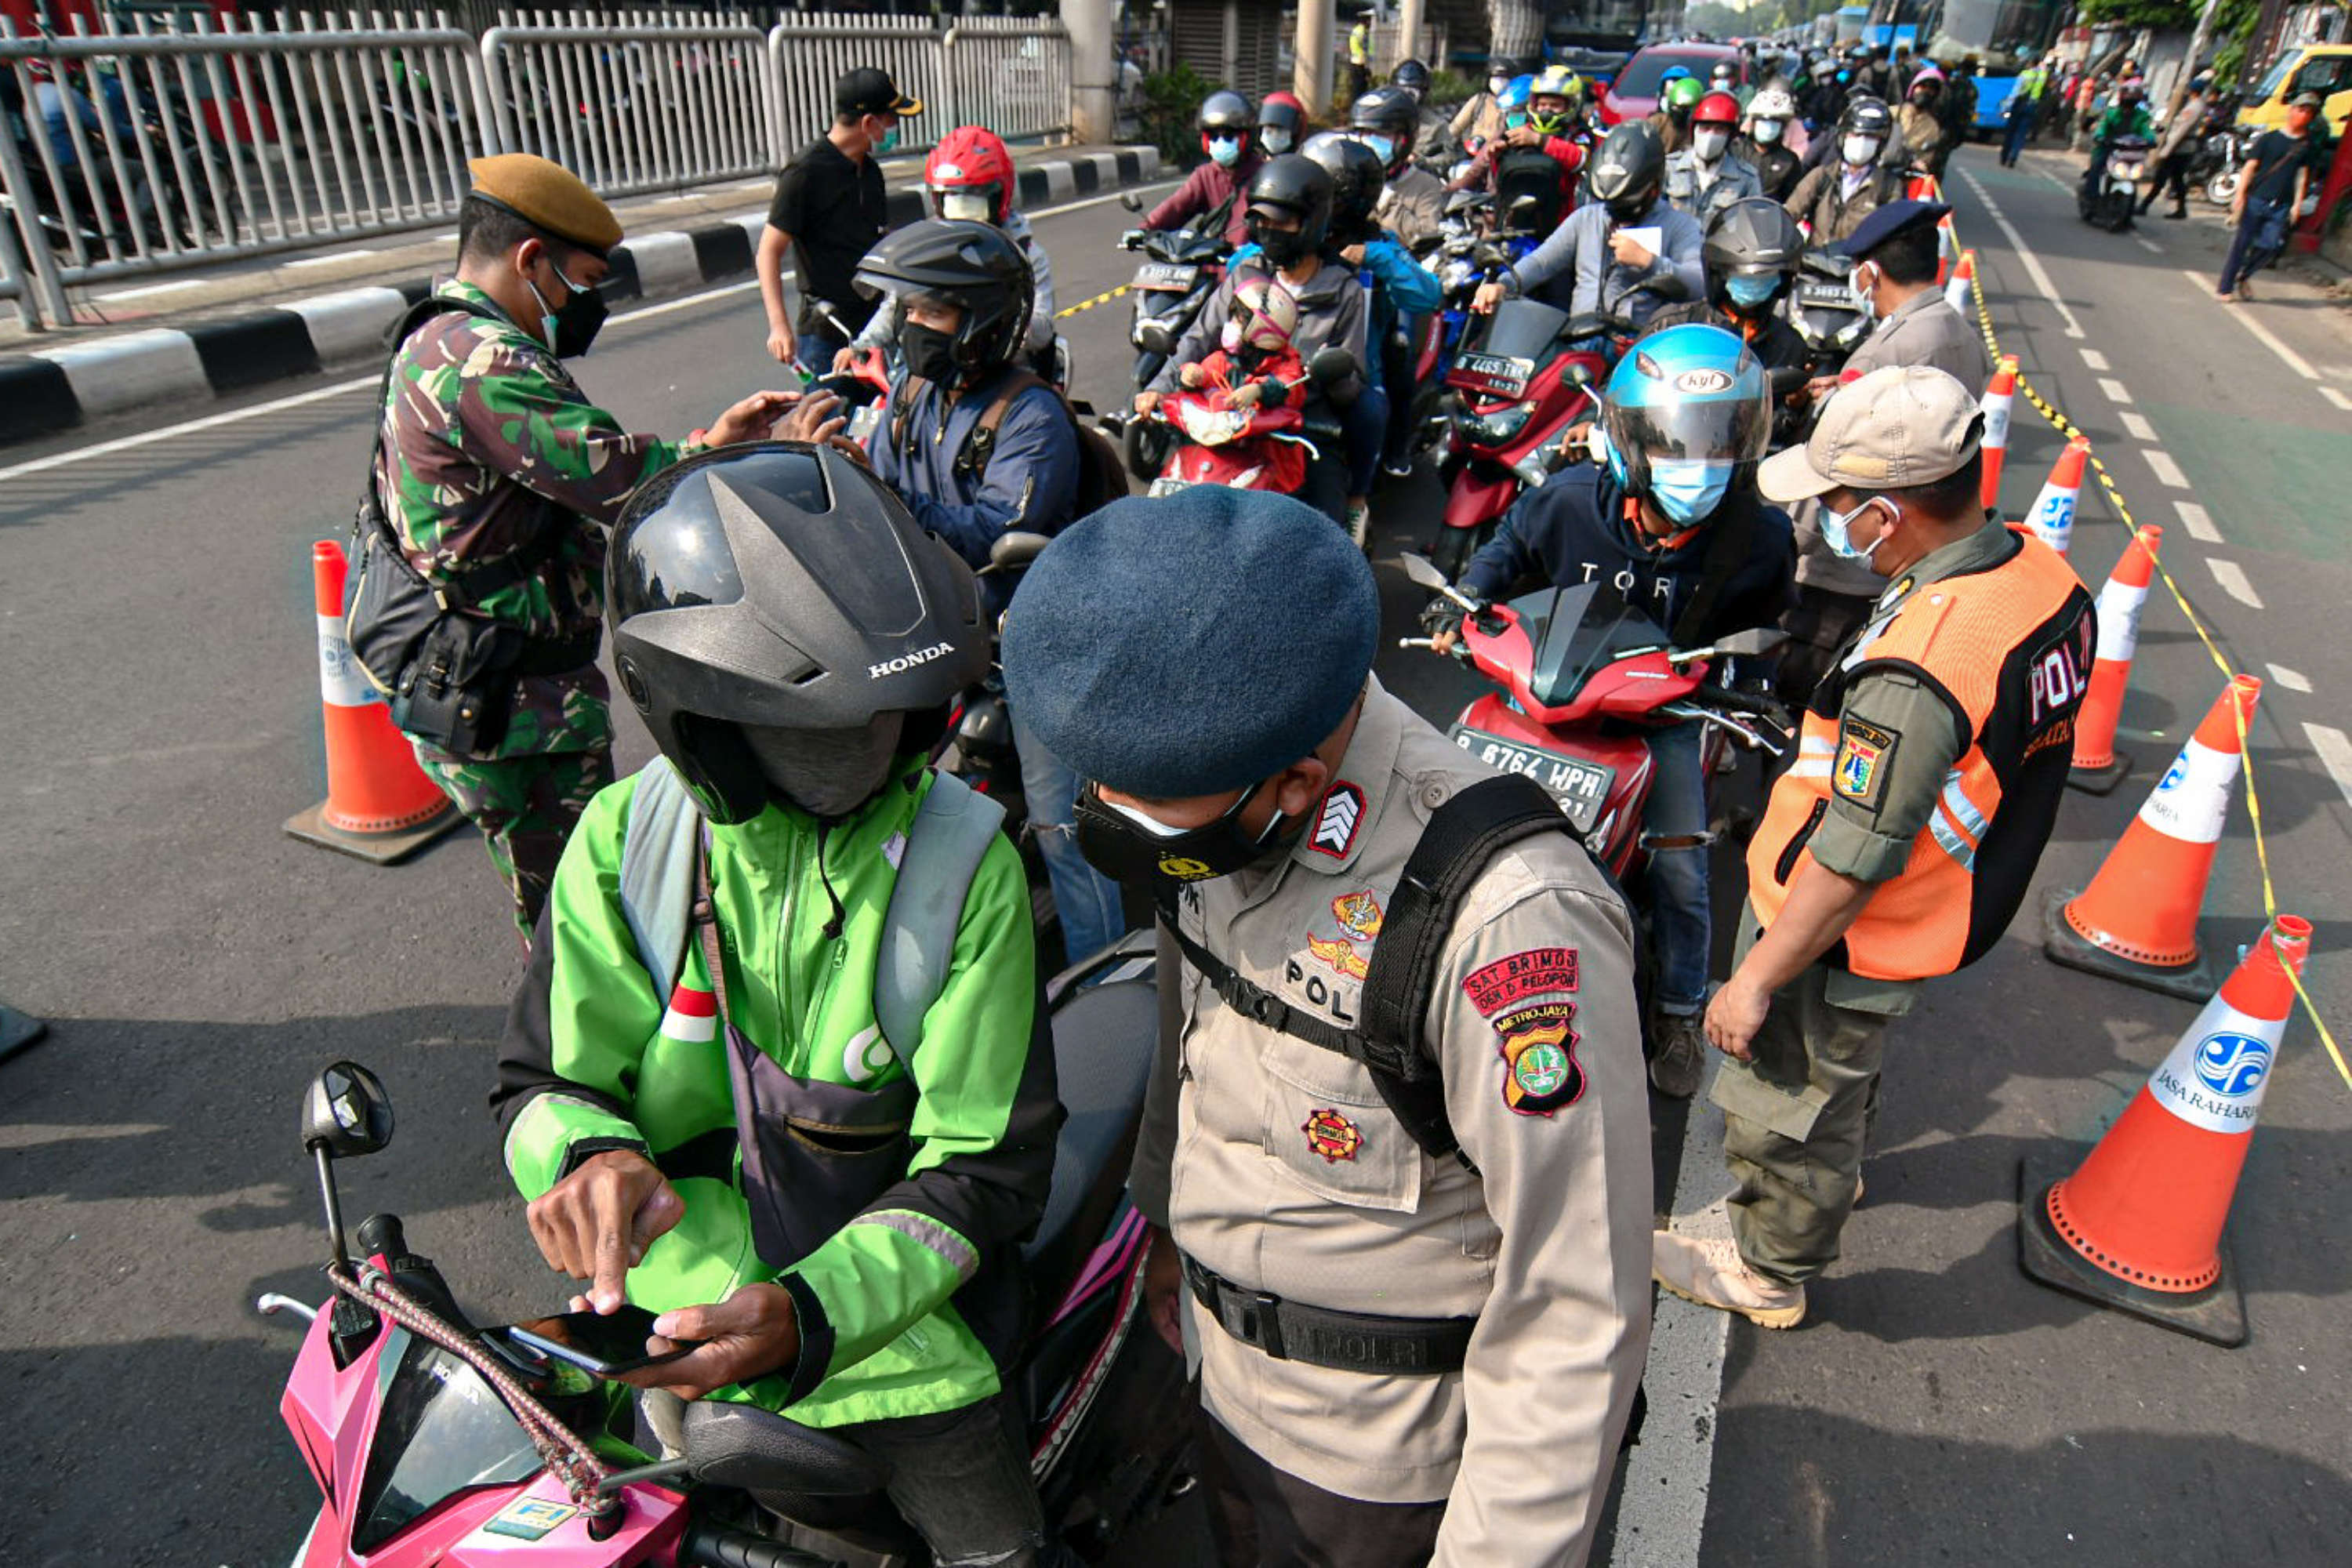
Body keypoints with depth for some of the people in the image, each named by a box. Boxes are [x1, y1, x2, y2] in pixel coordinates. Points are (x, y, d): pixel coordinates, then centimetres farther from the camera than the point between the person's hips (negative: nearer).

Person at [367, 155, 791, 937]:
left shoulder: (432, 347, 15)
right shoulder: (483, 360, -20)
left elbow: (577, 475, 11)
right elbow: (623, 481, -28)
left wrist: (709, 445, 3)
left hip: (470, 692, 11)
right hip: (511, 705, -11)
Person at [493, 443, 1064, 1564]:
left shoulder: (968, 865, -16)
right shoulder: (624, 841, -8)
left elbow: (985, 1164, -14)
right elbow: (542, 1083, 0)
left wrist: (807, 1316, -27)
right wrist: (589, 1154, -24)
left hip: (878, 1315, -1)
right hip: (655, 1293, 2)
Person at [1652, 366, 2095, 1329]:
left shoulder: (1916, 671, -37)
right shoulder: (2042, 572, -9)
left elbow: (1853, 862, -31)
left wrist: (1754, 981, -19)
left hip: (1844, 937, -9)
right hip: (1947, 906, 9)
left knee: (1784, 1107, 15)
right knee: (1846, 1060, 35)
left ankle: (1767, 1273, 39)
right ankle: (1837, 1165, 62)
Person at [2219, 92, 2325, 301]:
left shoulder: (2308, 145, 12)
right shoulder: (2269, 138, 5)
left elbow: (2303, 175, 11)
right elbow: (2250, 167, 1)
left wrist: (2297, 203, 2)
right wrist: (2240, 195, -10)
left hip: (2281, 207, 3)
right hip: (2255, 199, -2)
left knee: (2271, 246, -7)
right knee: (2241, 243, -4)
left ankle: (2243, 277, 15)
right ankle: (2225, 288, 2)